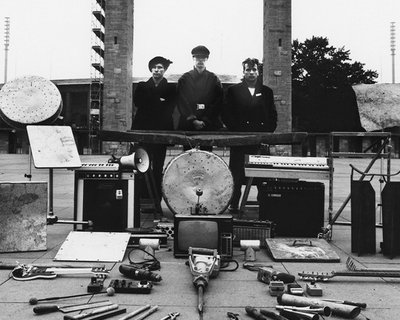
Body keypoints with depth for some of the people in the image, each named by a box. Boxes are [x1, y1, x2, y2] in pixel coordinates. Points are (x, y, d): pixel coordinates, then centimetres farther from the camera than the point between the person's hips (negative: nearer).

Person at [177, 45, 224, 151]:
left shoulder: (213, 79, 7)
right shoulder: (184, 79, 6)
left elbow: (218, 103, 2)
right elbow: (182, 102, 1)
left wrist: (205, 121, -7)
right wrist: (193, 120, -9)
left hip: (209, 125, 0)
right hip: (187, 125, 0)